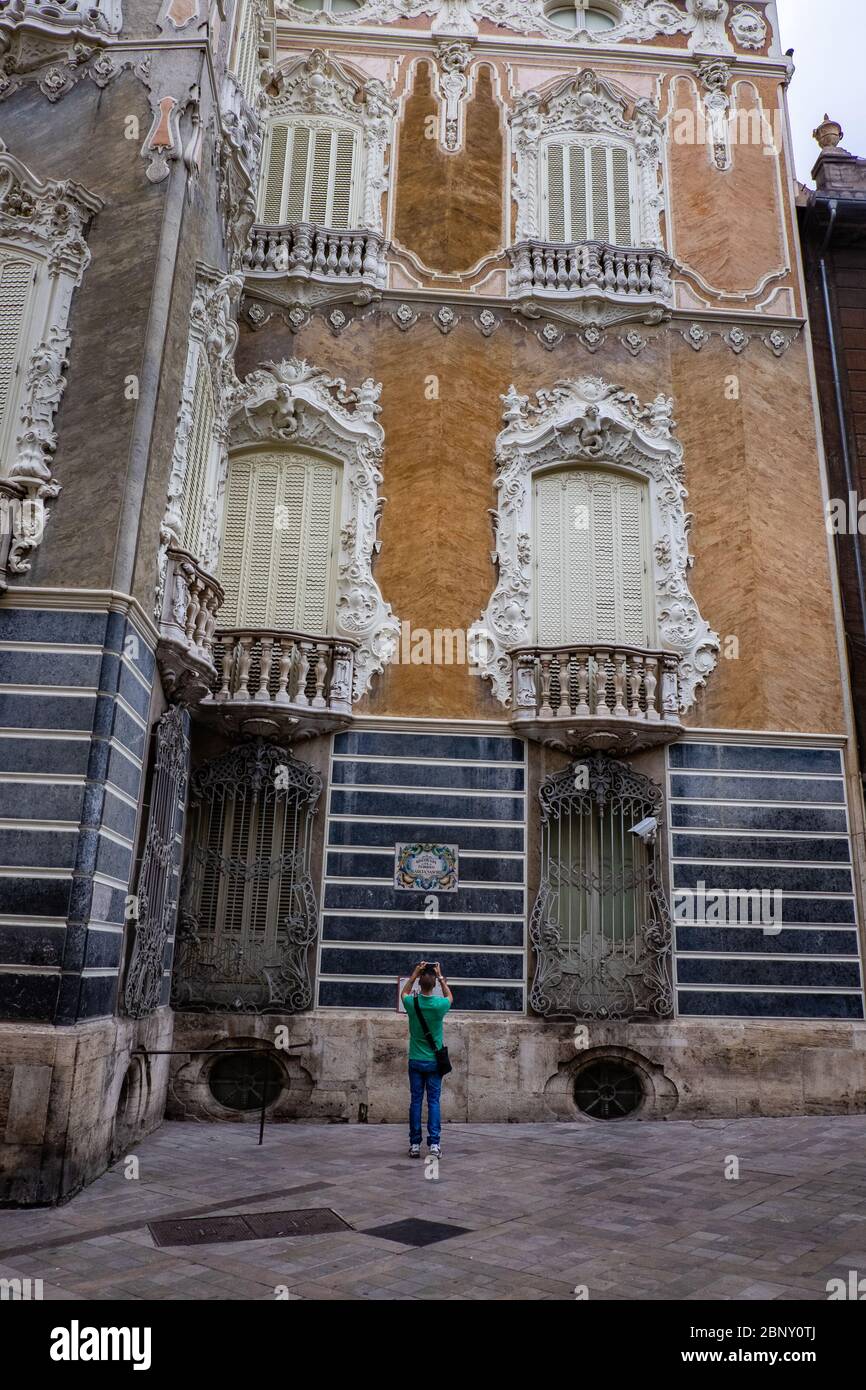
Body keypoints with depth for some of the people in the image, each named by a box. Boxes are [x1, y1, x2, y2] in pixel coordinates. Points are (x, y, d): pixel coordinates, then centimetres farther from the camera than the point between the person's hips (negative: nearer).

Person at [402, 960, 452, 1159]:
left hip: (416, 1062, 1)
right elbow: (450, 997, 14)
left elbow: (404, 992, 16)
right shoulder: (439, 1005, -11)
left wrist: (415, 973, 9)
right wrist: (440, 976, 11)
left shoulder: (412, 1003, -9)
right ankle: (434, 1144, -3)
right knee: (434, 1102, 3)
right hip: (434, 1062, -1)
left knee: (415, 1102, 5)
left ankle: (415, 1144, 6)